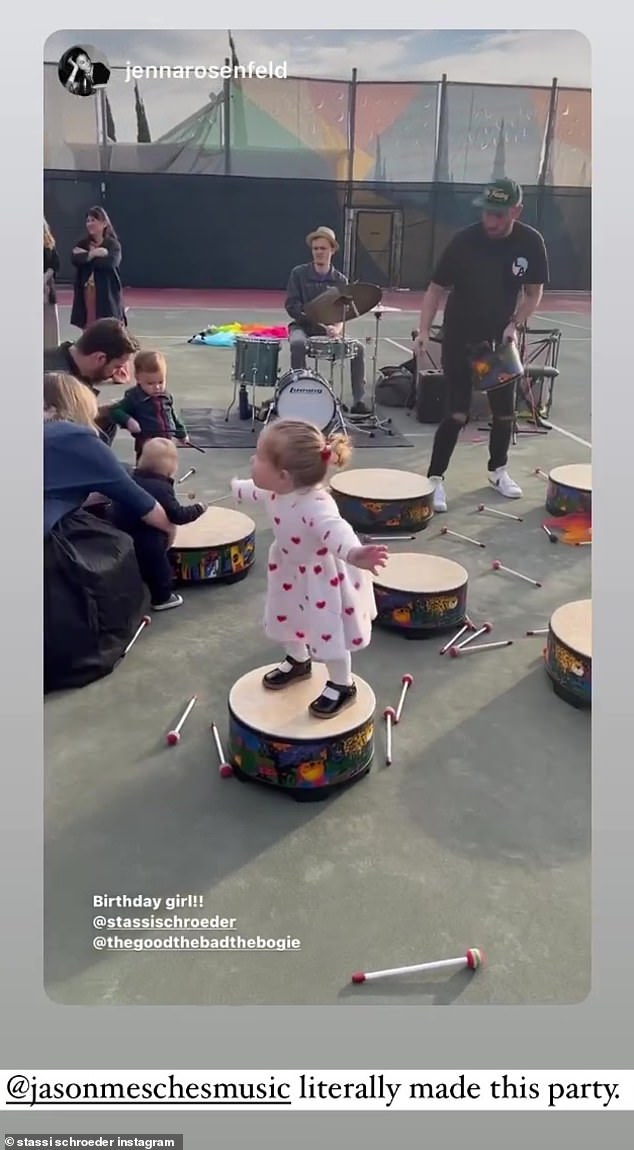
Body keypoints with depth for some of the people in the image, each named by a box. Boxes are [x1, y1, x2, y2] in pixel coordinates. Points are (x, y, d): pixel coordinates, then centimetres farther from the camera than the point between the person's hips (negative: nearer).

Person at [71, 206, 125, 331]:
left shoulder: (113, 244, 0)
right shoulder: (82, 243, 11)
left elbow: (110, 262, -19)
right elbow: (75, 259, -7)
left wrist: (85, 255, -9)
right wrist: (93, 253, -16)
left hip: (106, 295, -4)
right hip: (87, 295, 4)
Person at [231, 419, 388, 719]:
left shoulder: (315, 505, -43)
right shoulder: (277, 491, -14)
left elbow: (334, 528, -62)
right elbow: (257, 491, 12)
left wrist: (353, 553, -84)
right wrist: (237, 488, 34)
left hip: (323, 577, -8)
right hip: (291, 571, 9)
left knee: (328, 634, 5)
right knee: (285, 619, 26)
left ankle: (342, 686, 30)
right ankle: (297, 661, 54)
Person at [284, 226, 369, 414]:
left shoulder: (340, 280, 5)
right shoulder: (299, 273, -1)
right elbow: (291, 305, -8)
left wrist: (337, 327, -26)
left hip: (329, 329, 2)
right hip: (302, 326, -2)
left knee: (357, 347, -19)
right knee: (298, 343, -37)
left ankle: (358, 401, -13)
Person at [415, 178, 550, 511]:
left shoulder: (531, 243, -9)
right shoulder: (464, 241, -16)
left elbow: (534, 293, 2)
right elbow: (436, 288, -10)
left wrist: (514, 324, -13)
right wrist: (424, 330, -22)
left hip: (501, 338, 3)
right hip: (459, 339, -3)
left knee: (505, 411, 9)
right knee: (457, 414, -8)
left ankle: (498, 471, 31)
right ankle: (435, 479, 3)